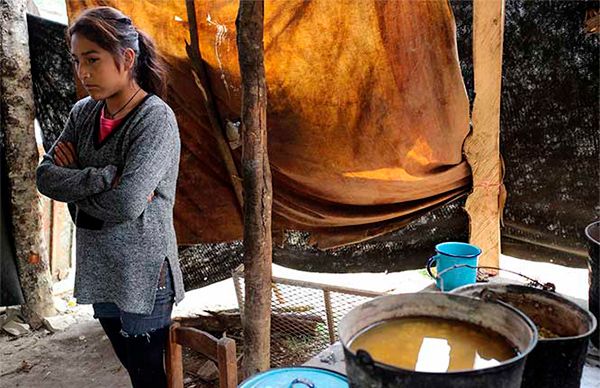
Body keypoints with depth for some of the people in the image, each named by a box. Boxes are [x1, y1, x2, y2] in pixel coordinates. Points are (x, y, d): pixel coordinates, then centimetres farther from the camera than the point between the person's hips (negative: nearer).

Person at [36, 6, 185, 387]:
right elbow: (45, 176, -3)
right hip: (98, 270, 6)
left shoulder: (156, 119, -18)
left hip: (142, 275, -6)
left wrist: (75, 187, -9)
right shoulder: (83, 112, 3)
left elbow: (127, 203, -27)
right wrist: (107, 176, -18)